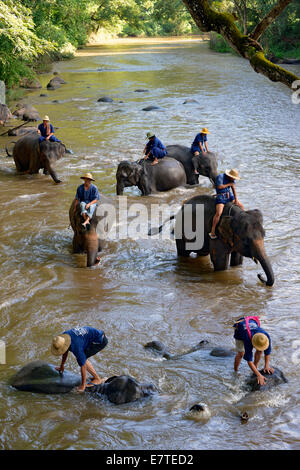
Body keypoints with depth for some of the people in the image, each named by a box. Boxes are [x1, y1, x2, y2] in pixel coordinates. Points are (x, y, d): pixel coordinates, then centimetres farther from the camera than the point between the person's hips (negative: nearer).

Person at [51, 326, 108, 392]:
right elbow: (66, 351, 17)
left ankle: (97, 379, -4)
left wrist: (83, 385, -18)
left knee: (81, 359, -14)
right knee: (82, 358, 11)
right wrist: (62, 365, 30)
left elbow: (83, 366, -25)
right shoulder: (63, 336, -5)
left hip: (100, 341, -10)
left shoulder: (75, 347, -30)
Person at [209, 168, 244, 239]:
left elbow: (233, 189, 5)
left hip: (229, 196, 7)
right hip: (221, 197, -7)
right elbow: (220, 187, -24)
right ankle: (212, 232, -20)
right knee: (218, 213, -24)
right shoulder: (220, 177, -14)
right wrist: (229, 184, -11)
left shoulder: (231, 179, 6)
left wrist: (236, 199, -4)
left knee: (241, 206, 8)